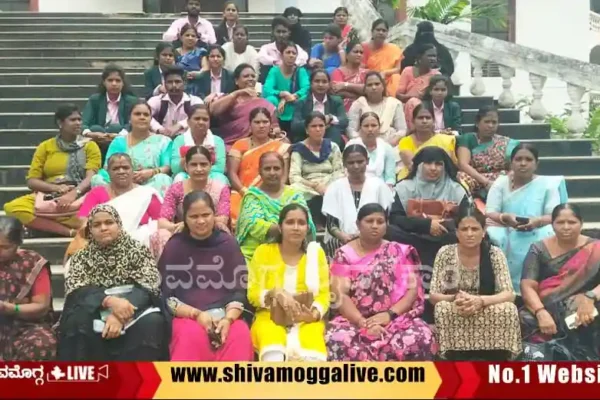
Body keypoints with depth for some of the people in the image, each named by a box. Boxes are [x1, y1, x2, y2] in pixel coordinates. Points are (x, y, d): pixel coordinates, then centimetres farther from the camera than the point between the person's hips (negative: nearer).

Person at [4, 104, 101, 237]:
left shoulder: (90, 146, 12)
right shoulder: (45, 146, 15)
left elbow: (92, 177, -3)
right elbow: (32, 181, 9)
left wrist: (74, 193, -23)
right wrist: (56, 188, -10)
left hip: (80, 198, -2)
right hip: (47, 197, 2)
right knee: (13, 207, -29)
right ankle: (70, 231, -33)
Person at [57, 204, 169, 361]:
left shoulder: (138, 250, 9)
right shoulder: (82, 257, 13)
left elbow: (147, 287, -6)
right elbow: (77, 290, -5)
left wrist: (120, 315, -24)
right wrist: (110, 300, -25)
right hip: (97, 315, 1)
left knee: (152, 322, -33)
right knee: (76, 321, -31)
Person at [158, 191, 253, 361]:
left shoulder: (228, 243, 8)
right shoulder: (174, 247, 5)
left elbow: (240, 290, 7)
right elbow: (166, 296, 3)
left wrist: (228, 318, -12)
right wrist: (196, 314, -13)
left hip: (226, 314, 1)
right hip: (188, 316, -1)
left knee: (241, 336, -32)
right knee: (193, 336, -35)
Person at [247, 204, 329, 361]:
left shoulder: (316, 253, 8)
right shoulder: (264, 251, 5)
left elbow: (324, 294, 4)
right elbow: (253, 293, 3)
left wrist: (314, 314, -17)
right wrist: (276, 294, -18)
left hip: (306, 320, 1)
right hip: (270, 317, -1)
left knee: (312, 358, -34)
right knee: (273, 356, -35)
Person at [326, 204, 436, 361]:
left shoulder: (401, 252, 11)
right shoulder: (344, 254, 6)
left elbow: (413, 290, 2)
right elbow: (340, 295, -3)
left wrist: (389, 314, -14)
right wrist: (363, 323, -17)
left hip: (396, 318, 1)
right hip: (355, 319, -1)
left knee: (420, 339, -31)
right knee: (338, 341, -35)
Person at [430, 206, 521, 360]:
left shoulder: (495, 254, -6)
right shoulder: (445, 253, -5)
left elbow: (509, 294, -13)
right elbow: (433, 295, -6)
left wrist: (480, 301, -33)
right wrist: (454, 298, -29)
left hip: (489, 317, 0)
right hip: (453, 320, 0)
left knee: (508, 309, -28)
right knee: (442, 308, -30)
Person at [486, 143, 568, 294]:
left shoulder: (547, 184, 6)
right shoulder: (500, 183, 8)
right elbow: (489, 213, -1)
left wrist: (537, 221, -27)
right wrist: (505, 218, -25)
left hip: (537, 235, 0)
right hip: (506, 234, 1)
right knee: (493, 237, -33)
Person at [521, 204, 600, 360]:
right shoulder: (539, 249, 6)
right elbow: (527, 286, -5)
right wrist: (541, 313, -23)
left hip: (582, 308, 0)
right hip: (546, 309, 1)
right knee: (524, 321, -30)